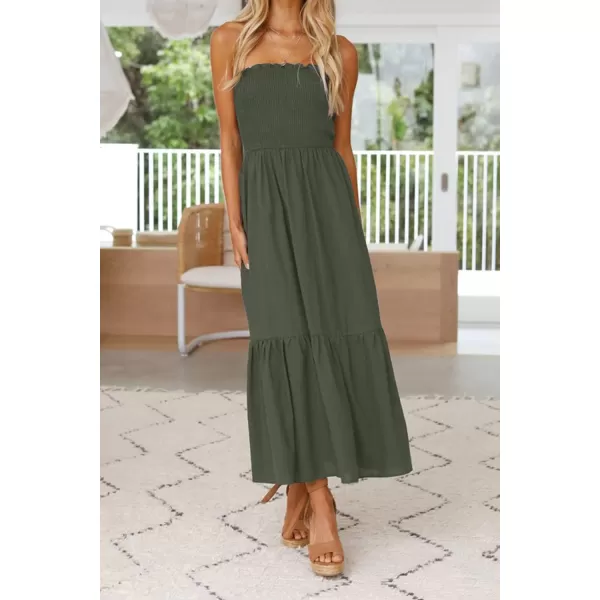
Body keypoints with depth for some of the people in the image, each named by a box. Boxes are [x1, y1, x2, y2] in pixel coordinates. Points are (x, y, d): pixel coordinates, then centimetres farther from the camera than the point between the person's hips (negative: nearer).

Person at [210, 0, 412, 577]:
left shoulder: (340, 52, 11)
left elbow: (343, 147, 13)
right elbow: (230, 142, 5)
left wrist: (355, 226, 8)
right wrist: (234, 224, -3)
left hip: (327, 201, 2)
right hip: (266, 203, -2)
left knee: (337, 337, -5)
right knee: (287, 340, -7)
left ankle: (299, 480, 11)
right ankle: (317, 501, -3)